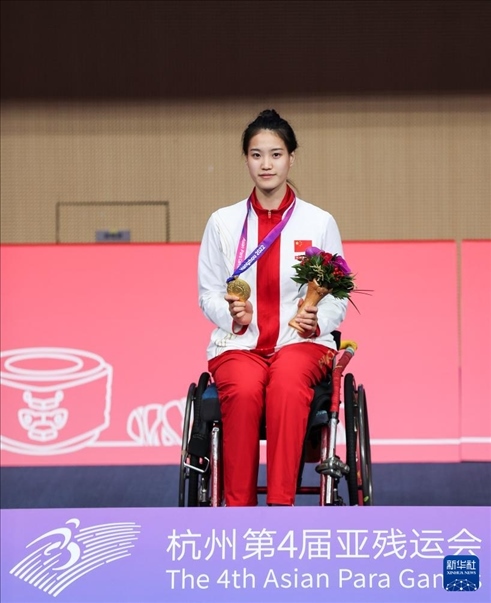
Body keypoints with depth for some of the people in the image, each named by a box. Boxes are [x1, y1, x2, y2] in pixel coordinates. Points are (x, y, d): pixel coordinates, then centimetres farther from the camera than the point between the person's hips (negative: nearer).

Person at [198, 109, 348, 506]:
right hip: (238, 343, 1)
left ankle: (281, 503, -40)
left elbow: (338, 298, 8)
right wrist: (233, 316, -10)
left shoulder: (320, 223, 8)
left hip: (303, 342, -1)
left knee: (287, 384, -38)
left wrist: (316, 320, -13)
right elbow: (208, 295, 11)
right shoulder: (223, 222, 10)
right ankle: (238, 510, -30)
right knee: (245, 389, -36)